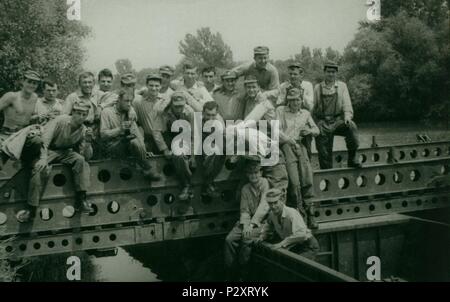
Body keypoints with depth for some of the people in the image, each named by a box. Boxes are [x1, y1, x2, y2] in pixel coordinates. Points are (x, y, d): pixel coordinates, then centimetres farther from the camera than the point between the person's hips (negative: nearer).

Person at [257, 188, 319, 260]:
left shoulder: (292, 213, -27)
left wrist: (282, 243, -39)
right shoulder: (272, 214, -4)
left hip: (308, 247, -7)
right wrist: (262, 236, -2)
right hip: (295, 247, 7)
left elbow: (301, 234, -40)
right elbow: (268, 227, 18)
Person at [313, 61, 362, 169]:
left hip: (338, 121, 0)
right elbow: (313, 108, 10)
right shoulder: (317, 88, 8)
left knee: (351, 126, -31)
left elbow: (347, 105, 3)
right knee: (324, 153, -3)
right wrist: (317, 124, -2)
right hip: (322, 123, 1)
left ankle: (352, 158, -19)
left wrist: (347, 117, -17)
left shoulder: (342, 86, 10)